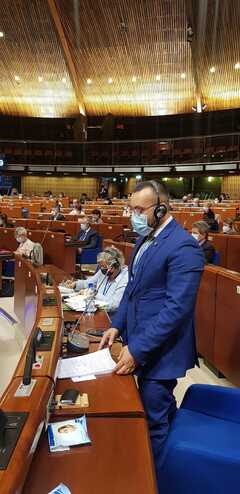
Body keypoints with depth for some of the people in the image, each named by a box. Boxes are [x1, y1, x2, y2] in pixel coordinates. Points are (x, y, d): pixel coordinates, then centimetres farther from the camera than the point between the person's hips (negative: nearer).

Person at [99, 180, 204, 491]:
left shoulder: (183, 247, -21)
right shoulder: (145, 239, 7)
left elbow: (176, 308, -25)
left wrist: (137, 349, -23)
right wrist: (118, 325, 6)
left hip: (160, 349, -8)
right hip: (140, 342, 8)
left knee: (153, 421, 8)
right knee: (163, 411, 26)